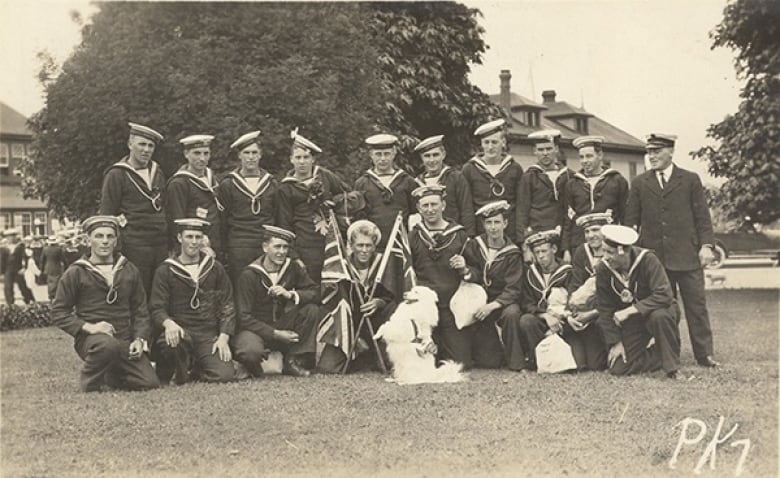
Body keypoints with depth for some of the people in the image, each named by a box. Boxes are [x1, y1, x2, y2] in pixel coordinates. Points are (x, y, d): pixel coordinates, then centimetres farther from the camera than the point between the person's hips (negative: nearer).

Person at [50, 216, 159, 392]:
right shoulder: (76, 273, 2)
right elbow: (58, 312, 1)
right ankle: (90, 382, -11)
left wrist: (140, 339, -2)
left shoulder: (129, 271, 13)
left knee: (150, 383, -14)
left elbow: (140, 311, 15)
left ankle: (111, 376, 17)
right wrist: (89, 327, -14)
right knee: (108, 344, -40)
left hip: (125, 341, 4)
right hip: (90, 338, -4)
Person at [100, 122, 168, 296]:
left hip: (161, 247, 6)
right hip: (134, 247, -6)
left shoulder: (157, 172, 16)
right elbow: (106, 215, -3)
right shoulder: (116, 175, -2)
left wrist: (173, 246, 16)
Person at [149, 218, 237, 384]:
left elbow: (227, 306, 10)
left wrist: (223, 338, -4)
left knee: (225, 375, -19)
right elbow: (156, 308, -2)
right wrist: (169, 323, -25)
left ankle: (194, 369, 16)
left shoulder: (215, 268, 11)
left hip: (209, 335, 2)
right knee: (171, 339, -39)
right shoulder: (165, 270, 4)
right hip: (180, 329, -2)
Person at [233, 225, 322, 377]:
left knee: (312, 310, -19)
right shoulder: (249, 275, -12)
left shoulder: (294, 268, 0)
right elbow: (244, 317, -15)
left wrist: (291, 294, -25)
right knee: (251, 352, -38)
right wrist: (275, 334, -23)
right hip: (255, 328, -5)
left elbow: (316, 293, -7)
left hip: (283, 326, 5)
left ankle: (294, 362, -10)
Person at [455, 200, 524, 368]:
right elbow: (476, 277, -6)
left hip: (502, 303, -1)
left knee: (512, 313, -39)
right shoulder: (474, 246, 1)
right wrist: (465, 270, -30)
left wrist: (492, 305, -28)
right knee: (489, 363, -13)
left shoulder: (512, 254, -4)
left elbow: (512, 290, -11)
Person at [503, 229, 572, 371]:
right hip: (539, 319, 3)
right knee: (526, 320, -30)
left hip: (560, 321, -3)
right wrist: (545, 315, -17)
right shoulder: (530, 273, 9)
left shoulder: (567, 273, -1)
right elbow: (526, 304, 1)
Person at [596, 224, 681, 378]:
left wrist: (630, 310, -36)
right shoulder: (603, 269, -13)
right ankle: (663, 356, 10)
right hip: (631, 324, 4)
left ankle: (672, 368, -19)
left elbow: (664, 296, -32)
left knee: (659, 316, -41)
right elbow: (605, 309, -5)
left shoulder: (647, 260, -24)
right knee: (618, 368, -10)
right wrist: (615, 342, -9)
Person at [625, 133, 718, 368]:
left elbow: (702, 216, 4)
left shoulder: (690, 180, 6)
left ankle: (704, 354, 7)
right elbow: (631, 220, 11)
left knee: (696, 304, 0)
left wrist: (706, 245, -5)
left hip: (686, 255, -1)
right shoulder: (639, 183, 11)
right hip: (653, 256, 1)